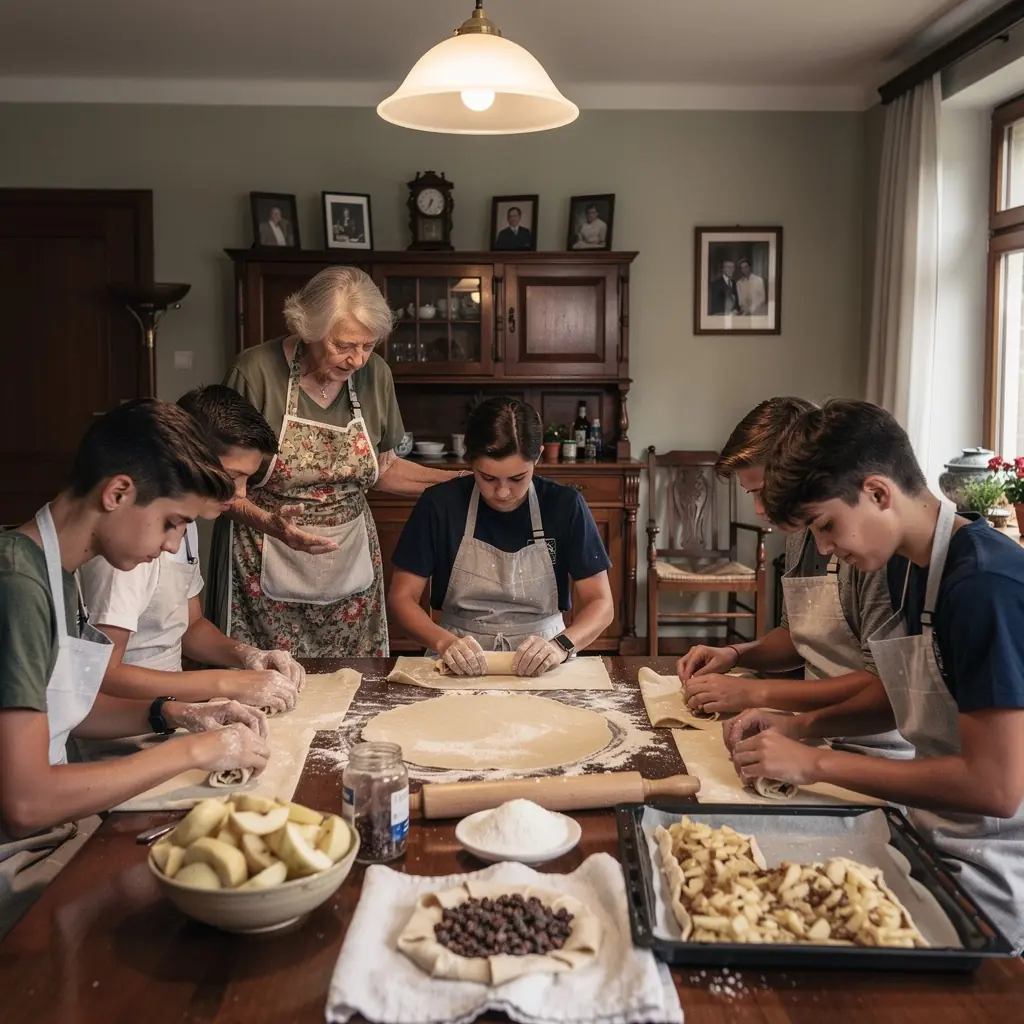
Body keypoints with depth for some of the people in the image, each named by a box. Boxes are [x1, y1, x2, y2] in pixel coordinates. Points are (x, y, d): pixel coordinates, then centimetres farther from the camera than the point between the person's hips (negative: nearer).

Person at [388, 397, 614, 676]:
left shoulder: (565, 506, -6)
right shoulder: (439, 505, -6)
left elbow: (601, 603, -3)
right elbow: (401, 597, -2)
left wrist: (562, 645, -22)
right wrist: (444, 642, -21)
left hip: (541, 670, 0)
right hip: (461, 668, 1)